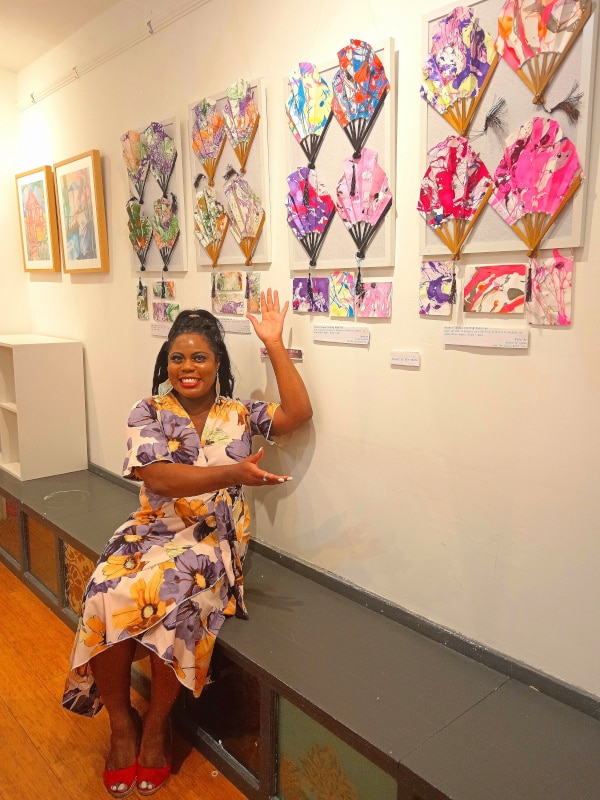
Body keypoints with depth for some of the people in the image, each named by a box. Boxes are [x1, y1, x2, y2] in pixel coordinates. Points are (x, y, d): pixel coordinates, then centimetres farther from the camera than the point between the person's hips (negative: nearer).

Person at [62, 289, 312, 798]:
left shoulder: (238, 413, 7)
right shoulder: (149, 413, 1)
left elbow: (299, 413, -7)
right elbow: (159, 477, -15)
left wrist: (275, 345, -8)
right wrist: (233, 473, -27)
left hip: (212, 540, 0)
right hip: (152, 530, 1)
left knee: (170, 598, -30)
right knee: (108, 596, -27)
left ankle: (156, 724, -2)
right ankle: (121, 723, 1)